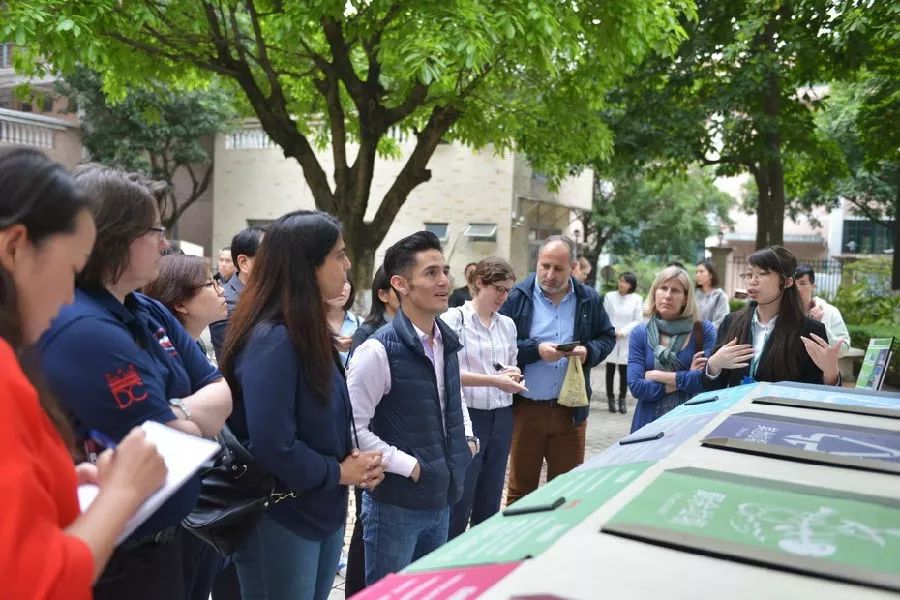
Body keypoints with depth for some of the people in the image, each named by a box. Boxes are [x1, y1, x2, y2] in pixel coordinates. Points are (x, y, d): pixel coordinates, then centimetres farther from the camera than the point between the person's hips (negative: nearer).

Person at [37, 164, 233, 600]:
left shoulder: (149, 312, 3)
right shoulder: (82, 330, -26)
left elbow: (221, 392, 1)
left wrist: (178, 412, -18)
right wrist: (187, 418, -5)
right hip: (118, 561, -9)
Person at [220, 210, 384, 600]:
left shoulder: (309, 331, 7)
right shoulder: (271, 339, -23)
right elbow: (272, 447, -27)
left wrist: (355, 462, -3)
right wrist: (338, 473, -14)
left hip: (324, 511, 9)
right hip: (280, 520, -9)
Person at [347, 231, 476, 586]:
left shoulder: (448, 342, 5)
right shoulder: (379, 350, -20)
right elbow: (352, 428, -21)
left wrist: (468, 439, 8)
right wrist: (408, 466, -20)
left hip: (442, 499, 7)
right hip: (396, 504, -7)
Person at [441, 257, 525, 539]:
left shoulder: (507, 324, 11)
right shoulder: (453, 319, -7)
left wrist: (513, 374, -2)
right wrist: (494, 380, -21)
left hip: (501, 417, 6)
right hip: (467, 416, -6)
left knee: (490, 502, 14)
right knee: (459, 503, -1)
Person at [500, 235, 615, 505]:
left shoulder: (589, 300, 5)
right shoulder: (517, 297, -4)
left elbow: (607, 337, 14)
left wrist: (589, 351, -7)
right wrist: (536, 350, -19)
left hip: (571, 409, 2)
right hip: (526, 408, -2)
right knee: (520, 486, 11)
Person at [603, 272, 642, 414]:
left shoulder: (637, 299, 0)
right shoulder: (609, 296, 1)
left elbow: (638, 320, -2)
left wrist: (623, 331, -13)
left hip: (627, 340, 0)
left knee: (624, 371, 0)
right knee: (610, 370, 7)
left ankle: (622, 399, 12)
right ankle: (610, 398, 17)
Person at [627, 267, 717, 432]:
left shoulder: (703, 329, -5)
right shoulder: (640, 333, -2)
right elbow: (636, 386, -10)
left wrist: (658, 376, -11)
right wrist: (686, 378, -13)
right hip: (651, 423, 1)